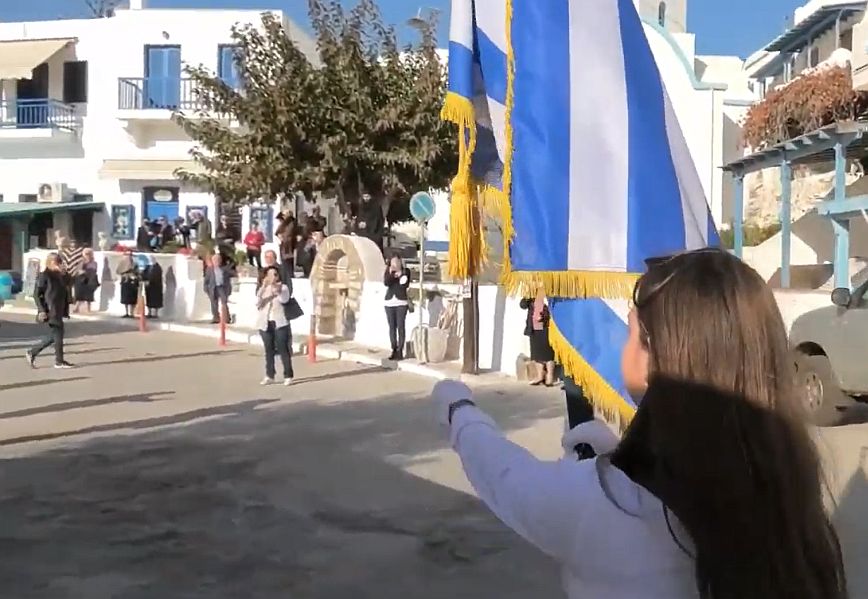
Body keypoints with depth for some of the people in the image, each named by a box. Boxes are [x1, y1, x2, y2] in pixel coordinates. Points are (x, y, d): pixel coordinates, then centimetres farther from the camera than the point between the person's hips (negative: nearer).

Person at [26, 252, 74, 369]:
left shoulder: (61, 276, 12)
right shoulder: (44, 276, -9)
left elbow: (65, 293, 18)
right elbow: (37, 295, -10)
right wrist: (42, 310, -16)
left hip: (59, 311, 8)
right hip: (50, 311, -8)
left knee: (53, 336, 12)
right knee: (58, 334, -5)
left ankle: (32, 352, 23)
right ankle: (59, 361, 4)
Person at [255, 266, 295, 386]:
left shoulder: (283, 287, 2)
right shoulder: (262, 289, 8)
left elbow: (285, 299, -18)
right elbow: (258, 302, -11)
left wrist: (277, 290, -35)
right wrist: (264, 287, -25)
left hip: (280, 322, -3)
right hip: (265, 323, 3)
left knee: (283, 349, -5)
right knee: (269, 350, 7)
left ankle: (288, 376, -1)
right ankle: (269, 376, 14)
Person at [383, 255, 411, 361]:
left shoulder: (405, 271, 0)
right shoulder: (388, 271, 5)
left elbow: (406, 285, -7)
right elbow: (386, 283, -9)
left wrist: (400, 274, -14)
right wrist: (390, 272, -20)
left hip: (401, 302, -3)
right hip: (389, 302, 3)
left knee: (400, 326, -5)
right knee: (392, 327, 5)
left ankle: (400, 351, -3)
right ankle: (394, 350, 10)